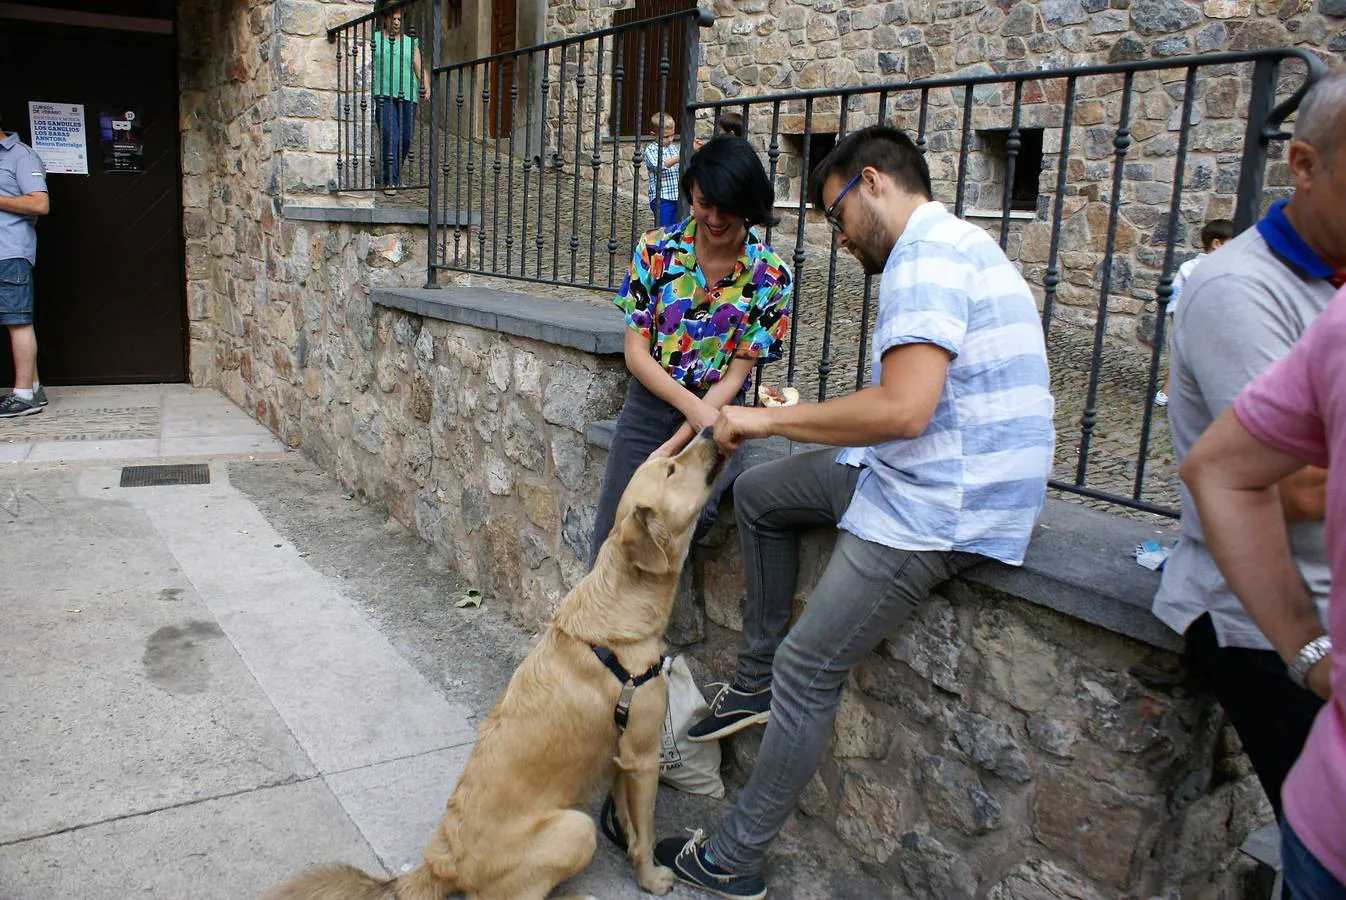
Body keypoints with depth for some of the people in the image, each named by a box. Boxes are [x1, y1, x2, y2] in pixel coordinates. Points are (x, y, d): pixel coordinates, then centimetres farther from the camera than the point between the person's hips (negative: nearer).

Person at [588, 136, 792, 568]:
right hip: (649, 403, 1)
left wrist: (672, 449, -15)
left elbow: (735, 375, -7)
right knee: (611, 541, -2)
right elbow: (636, 353, -4)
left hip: (715, 412, -1)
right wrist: (694, 406, -19)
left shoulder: (769, 276, -6)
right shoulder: (657, 250, -4)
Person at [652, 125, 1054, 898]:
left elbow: (905, 407, -29)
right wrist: (817, 419, 9)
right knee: (759, 493, 16)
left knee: (809, 671, -4)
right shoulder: (955, 243, 16)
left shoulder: (925, 255, -18)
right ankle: (757, 680, 24)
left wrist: (769, 419, -17)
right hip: (928, 475, 11)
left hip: (937, 506, -11)